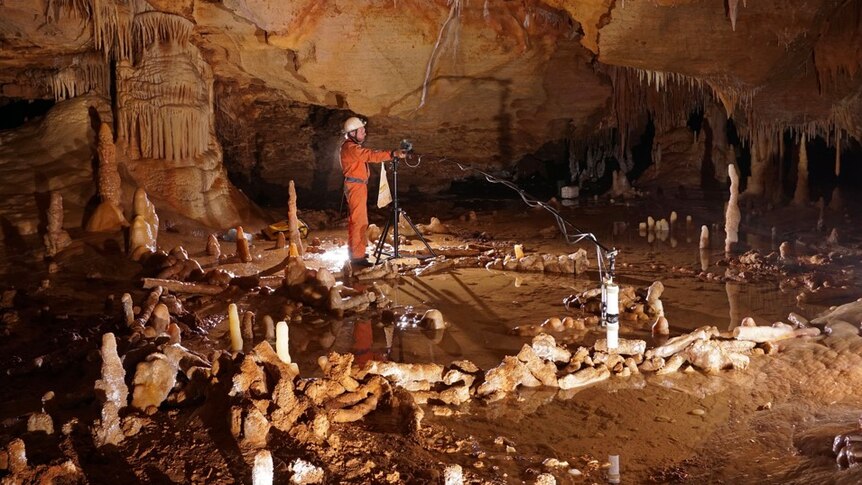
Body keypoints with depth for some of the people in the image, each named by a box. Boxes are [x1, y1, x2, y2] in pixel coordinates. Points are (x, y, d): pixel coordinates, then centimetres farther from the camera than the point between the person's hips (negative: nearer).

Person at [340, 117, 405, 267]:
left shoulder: (354, 146, 19)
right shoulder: (350, 148, -17)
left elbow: (368, 155, 12)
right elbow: (371, 155, -28)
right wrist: (393, 154, -34)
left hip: (358, 187, 11)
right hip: (355, 186, -11)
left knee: (355, 220, 16)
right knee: (359, 221, -11)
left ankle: (354, 251, 25)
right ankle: (357, 256, -12)